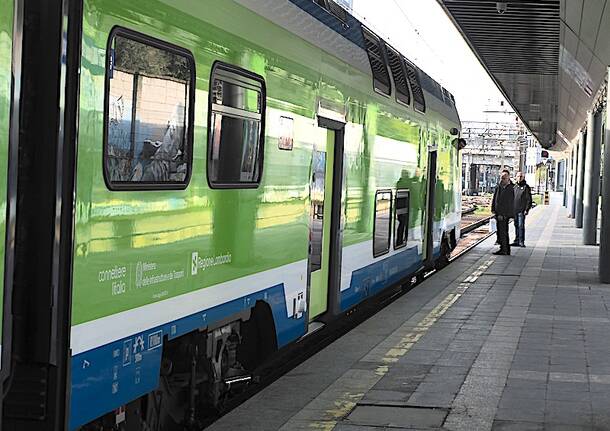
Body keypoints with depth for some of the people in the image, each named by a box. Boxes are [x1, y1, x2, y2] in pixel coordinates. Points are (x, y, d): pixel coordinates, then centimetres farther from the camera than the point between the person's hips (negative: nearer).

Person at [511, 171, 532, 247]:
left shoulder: (526, 187, -4)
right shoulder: (515, 186, 14)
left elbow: (529, 200, -7)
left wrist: (527, 209, -14)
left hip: (522, 210, -6)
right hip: (515, 210, 6)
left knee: (521, 226, -8)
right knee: (516, 225, 10)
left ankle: (521, 241, -5)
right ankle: (516, 241, 15)